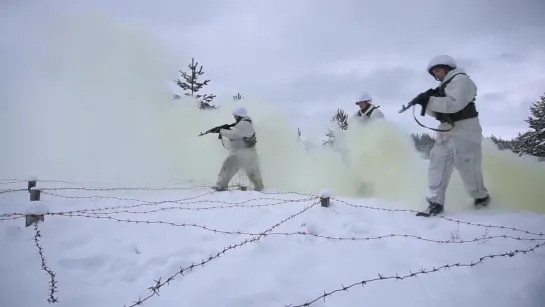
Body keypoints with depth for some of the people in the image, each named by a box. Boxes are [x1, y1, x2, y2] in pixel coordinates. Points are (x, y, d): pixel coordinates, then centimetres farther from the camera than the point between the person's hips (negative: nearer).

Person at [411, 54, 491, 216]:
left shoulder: (460, 79, -9)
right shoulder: (444, 86, 19)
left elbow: (454, 104, -24)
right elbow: (436, 111, 15)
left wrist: (430, 101, -23)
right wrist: (427, 101, -5)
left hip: (464, 131, -9)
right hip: (447, 132, 9)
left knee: (468, 167, -1)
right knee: (437, 163, -4)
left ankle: (481, 197, 22)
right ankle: (436, 202, -6)